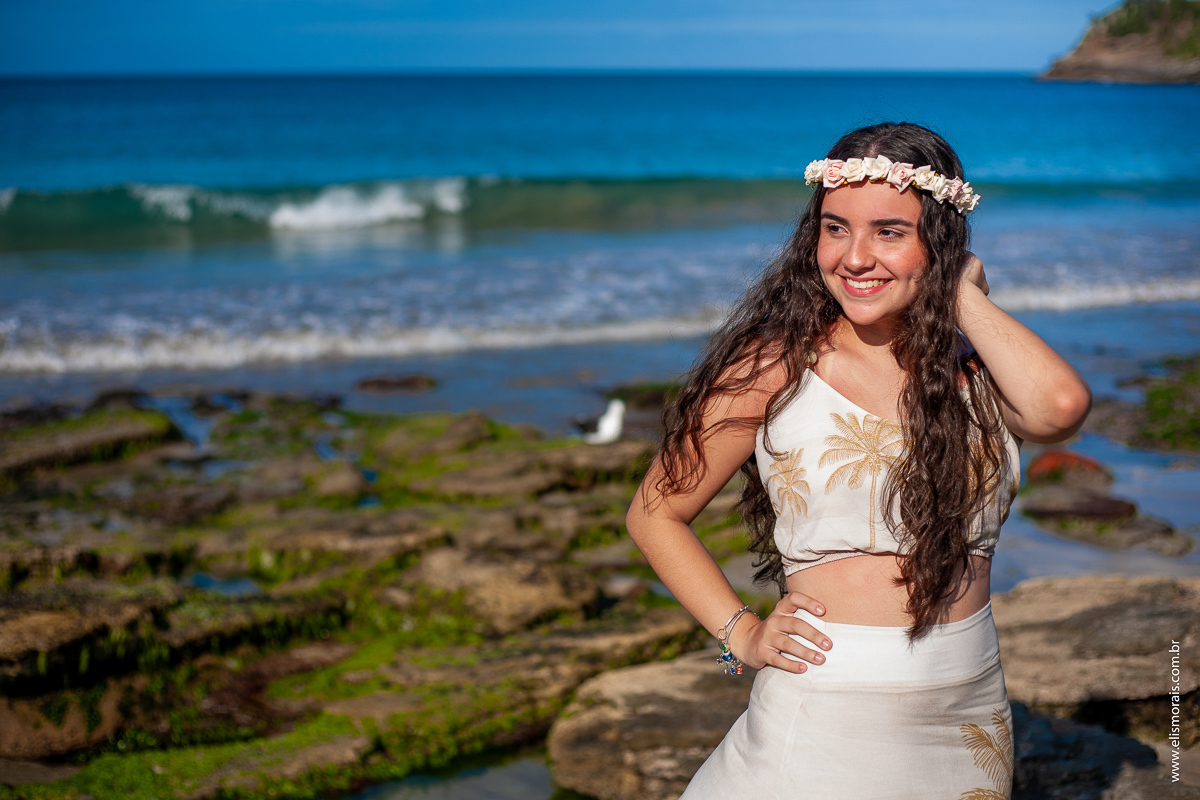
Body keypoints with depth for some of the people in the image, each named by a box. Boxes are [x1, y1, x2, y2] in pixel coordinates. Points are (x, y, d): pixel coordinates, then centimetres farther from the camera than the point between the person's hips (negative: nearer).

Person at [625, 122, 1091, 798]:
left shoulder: (977, 370, 1)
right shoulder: (776, 365, -6)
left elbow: (1061, 405, -23)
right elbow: (655, 514, 2)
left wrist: (962, 294, -10)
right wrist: (742, 633, -8)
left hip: (970, 717, 4)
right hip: (824, 714, -3)